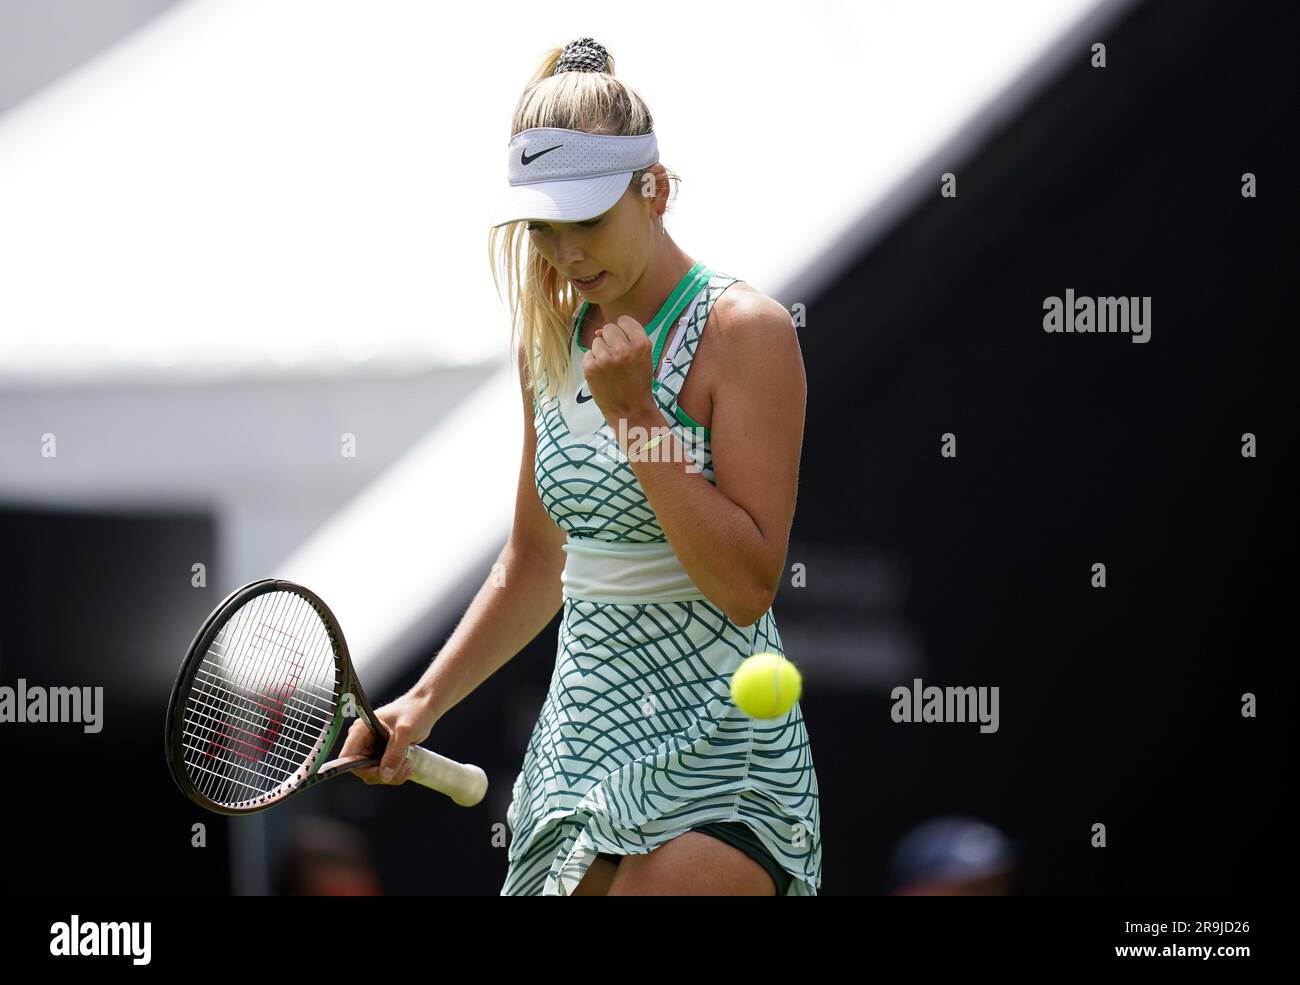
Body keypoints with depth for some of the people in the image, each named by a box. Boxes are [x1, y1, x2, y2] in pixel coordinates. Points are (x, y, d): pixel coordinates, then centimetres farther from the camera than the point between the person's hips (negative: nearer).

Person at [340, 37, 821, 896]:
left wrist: (635, 412, -18)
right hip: (582, 729, 6)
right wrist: (423, 704, 14)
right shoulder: (552, 340, 10)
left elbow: (749, 586, -17)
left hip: (713, 758, -6)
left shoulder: (744, 332, -10)